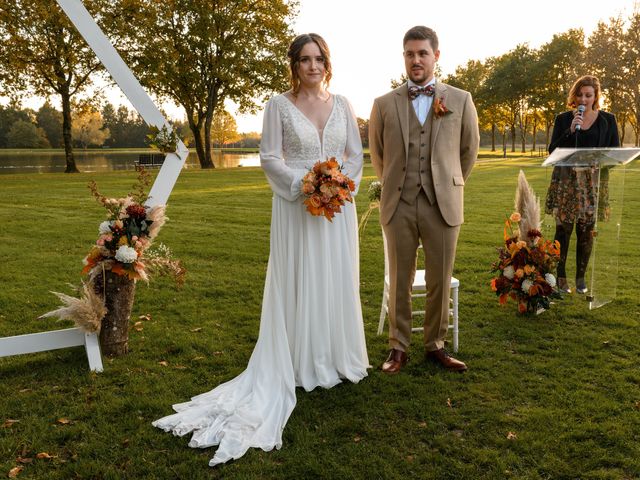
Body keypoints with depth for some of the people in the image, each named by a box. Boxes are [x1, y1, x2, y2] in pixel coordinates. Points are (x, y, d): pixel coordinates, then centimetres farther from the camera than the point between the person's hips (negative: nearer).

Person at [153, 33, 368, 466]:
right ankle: (304, 366, 13)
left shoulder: (341, 104, 9)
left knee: (338, 281, 9)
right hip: (297, 207, -3)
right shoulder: (279, 105, -1)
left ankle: (337, 358, 24)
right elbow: (270, 157, -5)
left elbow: (356, 154, 9)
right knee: (299, 283, 2)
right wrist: (305, 185, -17)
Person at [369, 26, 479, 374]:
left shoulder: (460, 101, 3)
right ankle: (398, 347, 19)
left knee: (440, 281, 7)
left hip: (443, 205, 0)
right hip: (399, 205, 0)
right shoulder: (384, 104, 4)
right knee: (399, 281, 7)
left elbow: (469, 150, 14)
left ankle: (435, 345, 23)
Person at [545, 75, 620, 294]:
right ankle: (561, 277, 4)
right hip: (566, 181, -1)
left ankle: (581, 277, 15)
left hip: (593, 183, 1)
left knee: (586, 231, 4)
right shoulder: (563, 119, 5)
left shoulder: (607, 120, 7)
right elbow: (553, 150, -1)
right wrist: (570, 130, -12)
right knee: (564, 229, -4)